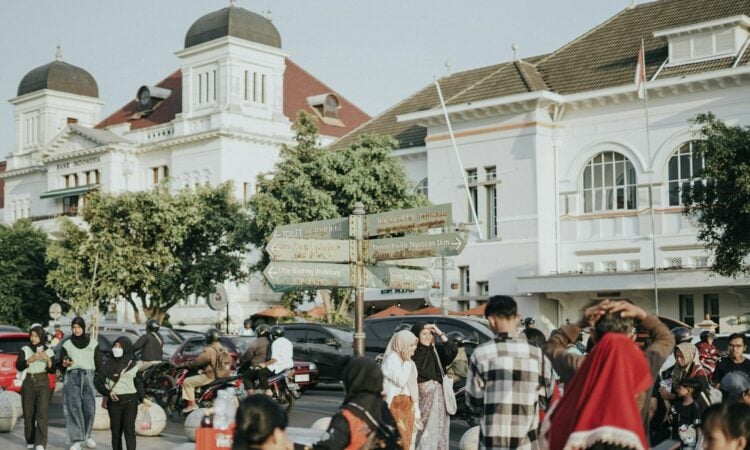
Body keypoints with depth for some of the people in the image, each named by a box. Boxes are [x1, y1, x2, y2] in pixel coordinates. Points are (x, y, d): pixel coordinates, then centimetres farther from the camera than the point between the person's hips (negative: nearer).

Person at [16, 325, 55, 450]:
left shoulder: (48, 351, 5)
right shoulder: (25, 349, 3)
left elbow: (52, 370, 3)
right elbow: (18, 366, -7)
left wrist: (48, 359, -14)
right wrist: (31, 359, -19)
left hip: (43, 383, -1)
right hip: (28, 382, 1)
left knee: (42, 413, -13)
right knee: (28, 413, 2)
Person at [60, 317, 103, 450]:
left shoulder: (93, 343, 10)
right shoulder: (67, 344, 11)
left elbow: (99, 364, 10)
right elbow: (61, 365, 11)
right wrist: (64, 364, -11)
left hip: (88, 376, 0)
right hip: (72, 377, 0)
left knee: (89, 408, -4)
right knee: (74, 408, -8)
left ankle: (86, 436, 16)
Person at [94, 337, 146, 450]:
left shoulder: (133, 364, 6)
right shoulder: (109, 364, 4)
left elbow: (139, 383, 11)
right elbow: (97, 380, 2)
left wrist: (142, 398, 0)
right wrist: (107, 392, -11)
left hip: (130, 400, -1)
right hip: (114, 400, 1)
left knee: (129, 430, -7)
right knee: (116, 430, 5)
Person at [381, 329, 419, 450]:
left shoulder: (409, 361, 17)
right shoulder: (391, 358, -9)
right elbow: (401, 381, -20)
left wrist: (416, 411, 18)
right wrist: (407, 362, -12)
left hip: (408, 406, 8)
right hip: (396, 405, -8)